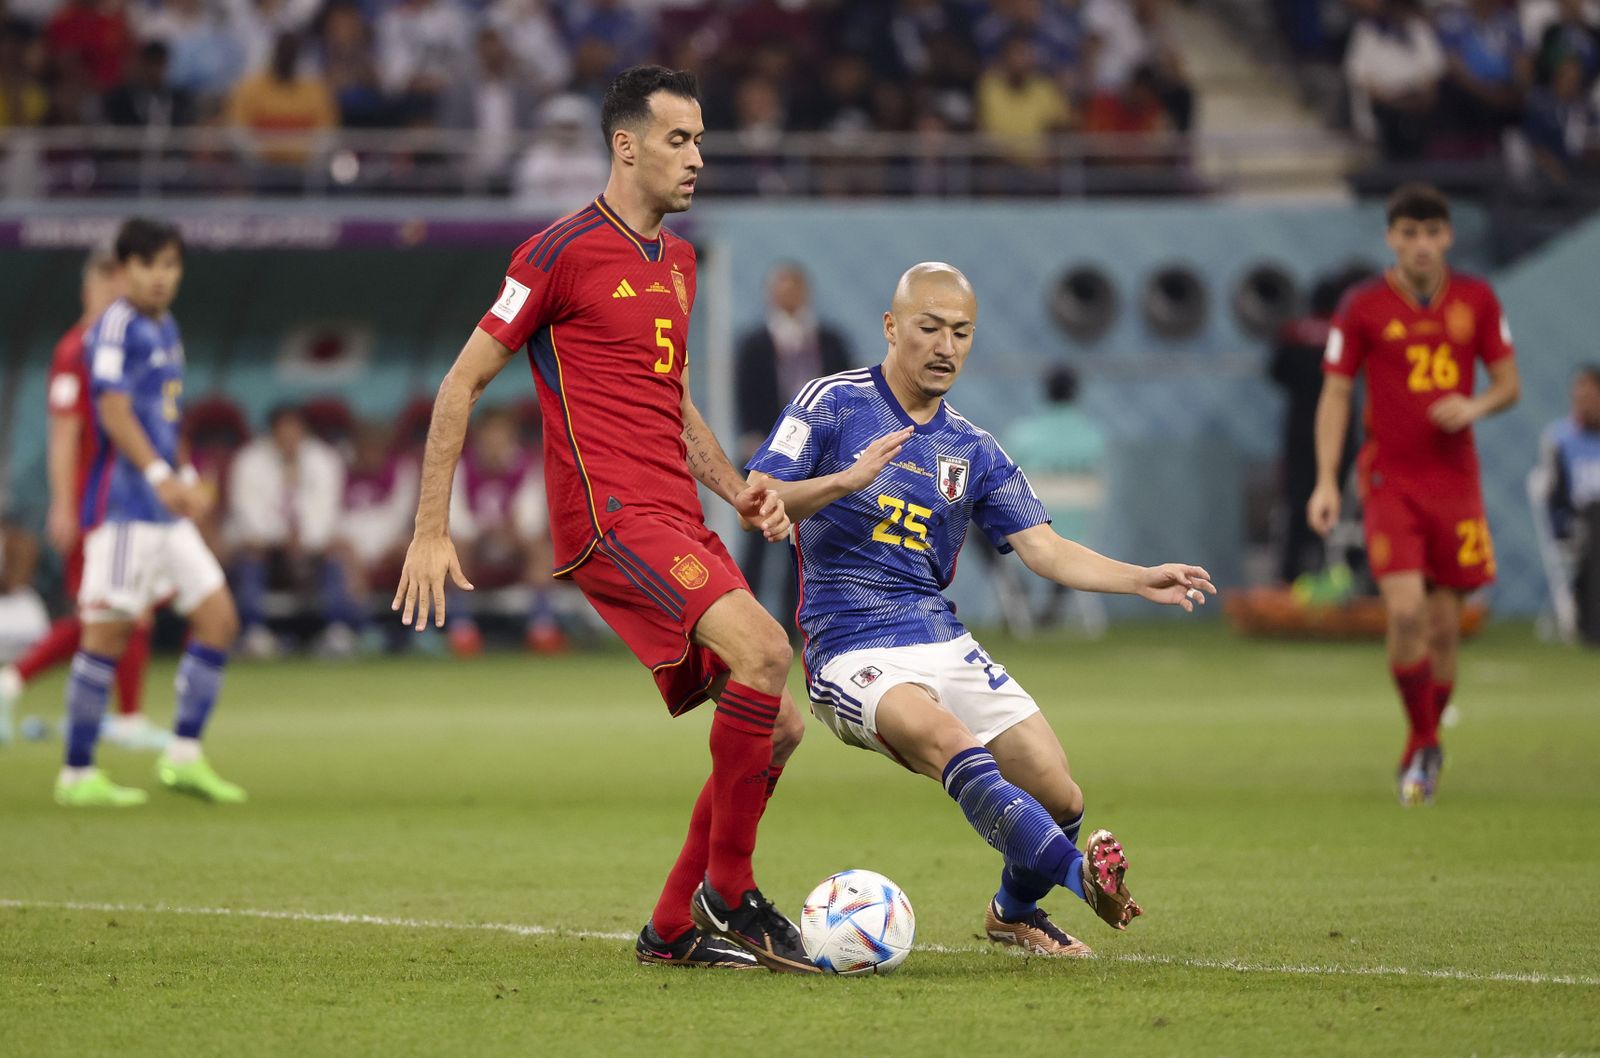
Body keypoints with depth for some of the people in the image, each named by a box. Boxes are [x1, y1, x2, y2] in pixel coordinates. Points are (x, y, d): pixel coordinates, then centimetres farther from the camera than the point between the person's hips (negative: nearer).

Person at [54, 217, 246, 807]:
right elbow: (114, 411, -21)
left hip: (166, 513, 9)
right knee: (108, 631, -7)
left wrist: (182, 483, 28)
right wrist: (160, 475, -31)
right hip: (123, 507, -9)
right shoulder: (115, 327, -10)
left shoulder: (165, 329, 17)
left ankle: (184, 756, 8)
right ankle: (78, 774, -1)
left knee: (218, 618, 5)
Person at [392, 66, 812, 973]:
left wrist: (738, 491, 15)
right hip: (610, 515, -9)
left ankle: (674, 929, 14)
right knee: (763, 649, -26)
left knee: (778, 722, 3)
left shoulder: (679, 261, 20)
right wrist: (432, 531, -5)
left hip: (679, 521, 9)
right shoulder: (564, 253, -5)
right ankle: (728, 895, -15)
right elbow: (464, 382, -2)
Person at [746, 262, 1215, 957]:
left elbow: (1044, 549, 8)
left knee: (1059, 799, -7)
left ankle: (1015, 913, 23)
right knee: (949, 741, -35)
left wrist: (1142, 581, -7)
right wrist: (847, 479, -24)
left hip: (943, 643, 5)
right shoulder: (834, 405, 0)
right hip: (850, 649, -5)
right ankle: (1082, 874, -46)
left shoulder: (972, 451, 14)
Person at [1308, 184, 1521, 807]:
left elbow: (1509, 384, 10)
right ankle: (1424, 744, -2)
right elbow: (1335, 394, 1)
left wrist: (1475, 406, -13)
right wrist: (1326, 482, -8)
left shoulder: (1477, 301, 4)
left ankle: (1421, 752, 24)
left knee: (1444, 627, 5)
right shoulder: (1363, 307, -2)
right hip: (1390, 480, -2)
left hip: (1455, 481, 2)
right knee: (1406, 611, -18)